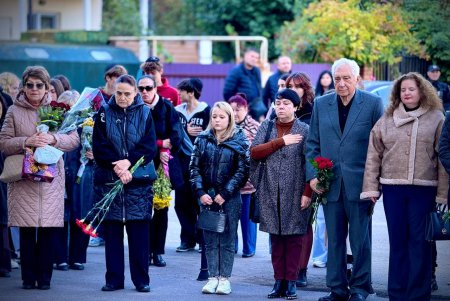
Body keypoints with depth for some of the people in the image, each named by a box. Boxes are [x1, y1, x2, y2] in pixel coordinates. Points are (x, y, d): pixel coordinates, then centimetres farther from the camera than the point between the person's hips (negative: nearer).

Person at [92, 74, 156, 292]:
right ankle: (114, 279, 10)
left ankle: (141, 279, 7)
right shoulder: (104, 113, 4)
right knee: (112, 231, 3)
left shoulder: (144, 113, 4)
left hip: (138, 182, 0)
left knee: (139, 232, 0)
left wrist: (128, 162, -17)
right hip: (108, 180, 0)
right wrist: (118, 168, -15)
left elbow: (149, 147, -3)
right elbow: (99, 147, -3)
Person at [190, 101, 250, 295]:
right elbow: (194, 167, 4)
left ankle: (224, 278, 7)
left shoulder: (239, 141, -2)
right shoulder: (203, 139, 6)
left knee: (227, 239, 1)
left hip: (229, 198, -3)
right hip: (207, 196, 3)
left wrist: (225, 194, -12)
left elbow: (242, 171, -6)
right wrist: (200, 193, -7)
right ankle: (213, 277, 9)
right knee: (210, 239, 4)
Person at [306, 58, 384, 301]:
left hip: (359, 183, -3)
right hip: (330, 185, 3)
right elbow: (312, 143, 12)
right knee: (334, 240, 7)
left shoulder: (373, 104, 0)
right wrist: (312, 175, 0)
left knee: (360, 238, 2)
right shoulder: (321, 105, 9)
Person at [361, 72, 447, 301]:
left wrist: (442, 194, -7)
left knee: (420, 242, 1)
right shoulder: (387, 119, 9)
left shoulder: (436, 119, 1)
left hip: (423, 189, -2)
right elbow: (374, 155, 8)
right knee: (397, 242, 8)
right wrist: (371, 188, 2)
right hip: (393, 188, 2)